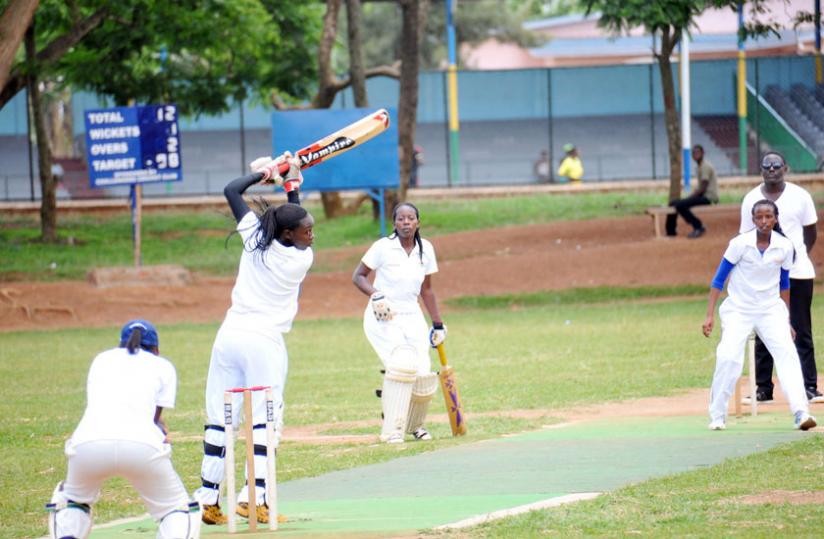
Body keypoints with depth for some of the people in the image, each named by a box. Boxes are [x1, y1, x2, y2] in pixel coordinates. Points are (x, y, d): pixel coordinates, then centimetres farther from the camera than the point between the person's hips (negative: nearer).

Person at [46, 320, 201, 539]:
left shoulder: (101, 359, 32)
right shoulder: (162, 366, 24)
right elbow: (155, 418, 16)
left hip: (88, 443, 2)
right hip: (143, 445, -2)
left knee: (71, 499, 32)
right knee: (179, 509, 17)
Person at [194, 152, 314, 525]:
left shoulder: (255, 238, 3)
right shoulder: (302, 260, -4)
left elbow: (231, 190, 14)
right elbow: (290, 235, 20)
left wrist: (265, 173, 26)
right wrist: (292, 184, 25)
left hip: (229, 337, 5)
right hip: (265, 342, -5)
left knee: (219, 418, 5)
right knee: (263, 420, -2)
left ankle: (208, 499, 5)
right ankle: (255, 497, -12)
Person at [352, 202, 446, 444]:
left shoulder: (425, 249, 3)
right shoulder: (383, 247, -11)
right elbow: (358, 276, -6)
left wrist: (438, 324, 15)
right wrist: (375, 295, -23)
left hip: (412, 317, 5)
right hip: (383, 317, -5)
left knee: (422, 375, -3)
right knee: (402, 362, -25)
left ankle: (415, 425, 27)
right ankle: (392, 430, -17)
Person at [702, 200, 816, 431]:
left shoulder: (785, 247, -4)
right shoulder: (740, 244, -13)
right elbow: (719, 279, -6)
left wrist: (787, 321, 14)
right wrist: (710, 315, -11)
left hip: (771, 309, 2)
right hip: (738, 308, -2)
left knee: (787, 353, -17)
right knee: (728, 358, -19)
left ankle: (801, 412, -25)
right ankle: (717, 416, -3)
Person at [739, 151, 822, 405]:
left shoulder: (799, 196, 3)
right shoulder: (751, 199, 5)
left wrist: (798, 255, 2)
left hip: (798, 273, -1)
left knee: (801, 332, 0)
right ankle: (763, 389, 7)